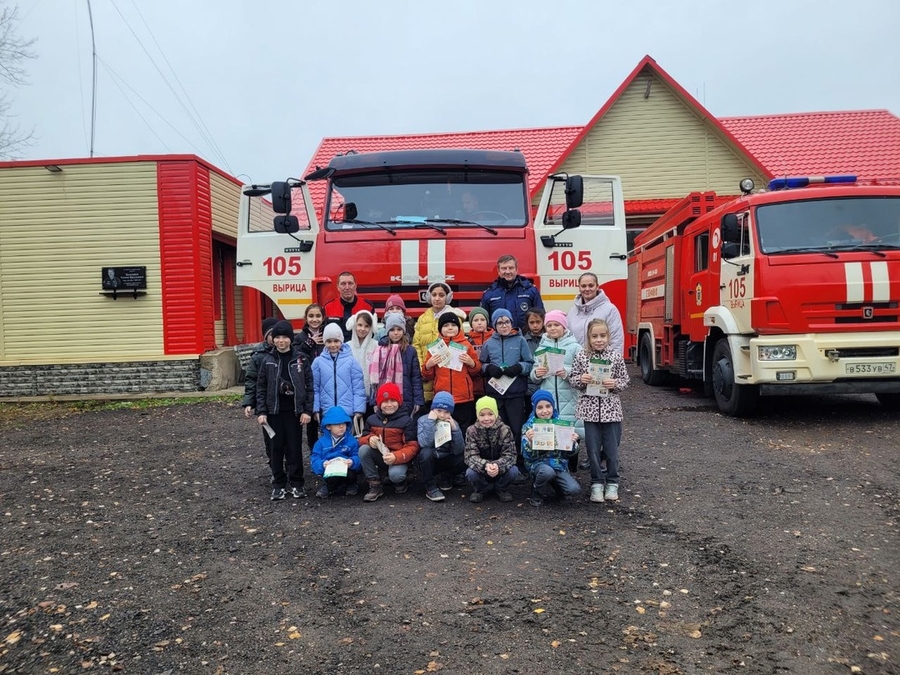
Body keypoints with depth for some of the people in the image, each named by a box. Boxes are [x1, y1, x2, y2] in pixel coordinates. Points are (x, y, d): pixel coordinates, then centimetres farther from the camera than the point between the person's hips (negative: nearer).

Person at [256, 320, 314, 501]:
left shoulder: (300, 359, -1)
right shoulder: (268, 360, 2)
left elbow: (309, 385, -1)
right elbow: (261, 388, 4)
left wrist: (307, 410, -7)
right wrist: (261, 412, -4)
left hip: (294, 410, -1)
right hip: (274, 410, 1)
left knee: (294, 447, 3)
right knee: (277, 447, 7)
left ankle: (296, 483, 14)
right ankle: (278, 484, 17)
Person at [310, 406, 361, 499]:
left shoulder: (351, 441, 6)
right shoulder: (321, 442, 7)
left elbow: (357, 457, -3)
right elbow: (314, 461, 0)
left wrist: (352, 462, -25)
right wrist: (322, 464, -21)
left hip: (346, 470, 1)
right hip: (329, 472, -1)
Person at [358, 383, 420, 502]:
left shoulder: (406, 421, -8)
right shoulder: (371, 419, 4)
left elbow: (412, 447, -13)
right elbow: (362, 439, 8)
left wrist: (396, 457, -31)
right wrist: (369, 439, -18)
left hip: (399, 458, -4)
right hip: (378, 456, 4)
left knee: (395, 475, -35)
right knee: (363, 449, -24)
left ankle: (400, 482, 7)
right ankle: (375, 485, -11)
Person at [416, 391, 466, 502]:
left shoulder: (453, 423, -6)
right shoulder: (423, 420, -14)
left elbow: (458, 451, -17)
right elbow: (424, 444, -31)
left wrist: (455, 429, -25)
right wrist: (430, 421, -32)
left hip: (445, 461, 3)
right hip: (427, 461, -3)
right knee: (426, 453, -35)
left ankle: (445, 478, 8)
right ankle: (431, 488, -14)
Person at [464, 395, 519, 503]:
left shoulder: (505, 430, -15)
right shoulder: (471, 431, -14)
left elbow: (510, 455, -20)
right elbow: (471, 456, -21)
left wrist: (498, 466, -43)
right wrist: (485, 465, -43)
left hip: (501, 470, 0)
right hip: (481, 470, 0)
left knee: (513, 471, -28)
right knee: (470, 473, -30)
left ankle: (501, 489, 5)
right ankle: (481, 489, 5)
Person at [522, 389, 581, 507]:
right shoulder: (528, 426, -7)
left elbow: (568, 453, 4)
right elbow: (527, 456, -11)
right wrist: (530, 441, -31)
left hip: (558, 463, 2)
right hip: (537, 463, -2)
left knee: (574, 490, -21)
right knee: (547, 471, -36)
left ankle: (553, 483, 13)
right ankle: (537, 495, -4)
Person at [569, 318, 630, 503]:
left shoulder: (616, 355, -1)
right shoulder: (581, 356, 0)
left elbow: (624, 380, 3)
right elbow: (572, 378, 5)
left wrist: (615, 384, -17)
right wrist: (580, 379, -16)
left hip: (611, 408, 0)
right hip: (589, 408, 0)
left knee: (611, 447, 6)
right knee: (593, 447, 6)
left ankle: (612, 483, 22)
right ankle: (597, 483, 19)